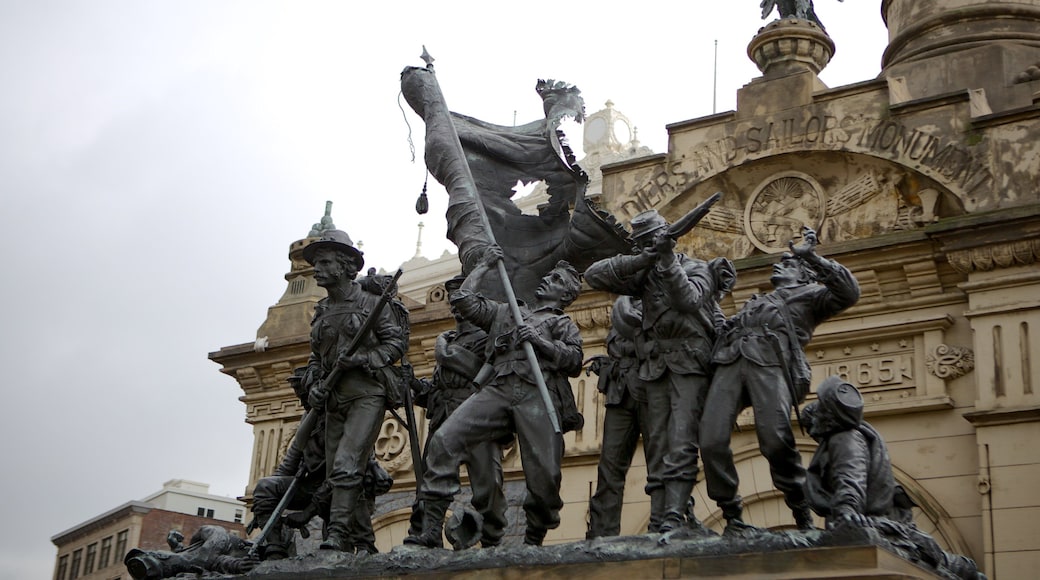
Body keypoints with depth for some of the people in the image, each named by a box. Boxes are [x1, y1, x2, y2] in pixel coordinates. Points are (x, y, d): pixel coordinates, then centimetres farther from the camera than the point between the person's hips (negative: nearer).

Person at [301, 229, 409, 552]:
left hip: (367, 395, -7)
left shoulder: (370, 302, -3)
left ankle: (338, 536, -23)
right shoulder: (321, 311, 16)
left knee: (346, 465, -20)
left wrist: (365, 360, -19)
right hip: (334, 400, 7)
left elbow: (398, 341, -6)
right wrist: (315, 385, 5)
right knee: (335, 475, 5)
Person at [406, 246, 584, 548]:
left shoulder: (564, 324, 25)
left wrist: (539, 341, -3)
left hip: (538, 394, -2)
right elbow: (462, 299, 28)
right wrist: (485, 264, 32)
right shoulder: (504, 312, 34)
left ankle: (533, 541, 8)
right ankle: (431, 531, -20)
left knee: (544, 475, -16)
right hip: (497, 389, 2)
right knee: (444, 439, -19)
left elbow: (575, 360, 8)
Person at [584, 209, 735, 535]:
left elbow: (688, 300, -14)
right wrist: (642, 260, -6)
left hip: (690, 363, -5)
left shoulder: (697, 269, 8)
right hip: (655, 364, 5)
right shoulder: (644, 275, 18)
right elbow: (594, 276, 5)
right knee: (656, 444, -2)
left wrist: (667, 260, -16)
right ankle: (659, 517, -4)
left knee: (681, 444, -16)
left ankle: (674, 517, -23)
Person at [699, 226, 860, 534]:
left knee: (775, 439, -24)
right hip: (730, 359, 5)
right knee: (711, 440, -16)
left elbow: (850, 291, 6)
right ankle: (732, 517, -7)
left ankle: (803, 516, -9)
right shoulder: (758, 301, 43)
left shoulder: (812, 294, 26)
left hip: (770, 359, -5)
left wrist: (810, 255, 6)